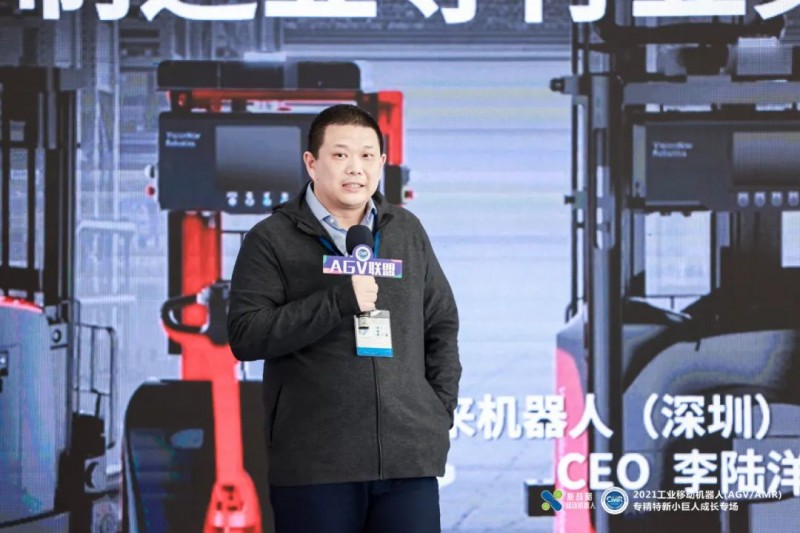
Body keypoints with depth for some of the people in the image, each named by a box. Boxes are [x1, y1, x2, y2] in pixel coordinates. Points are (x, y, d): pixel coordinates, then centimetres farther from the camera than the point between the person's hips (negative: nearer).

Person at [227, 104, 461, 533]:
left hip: (410, 459, 3)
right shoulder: (271, 240, 1)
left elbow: (442, 324, 21)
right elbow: (245, 335, -10)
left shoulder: (408, 232, 15)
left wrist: (441, 407, 9)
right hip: (314, 463, -3)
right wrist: (340, 300, -17)